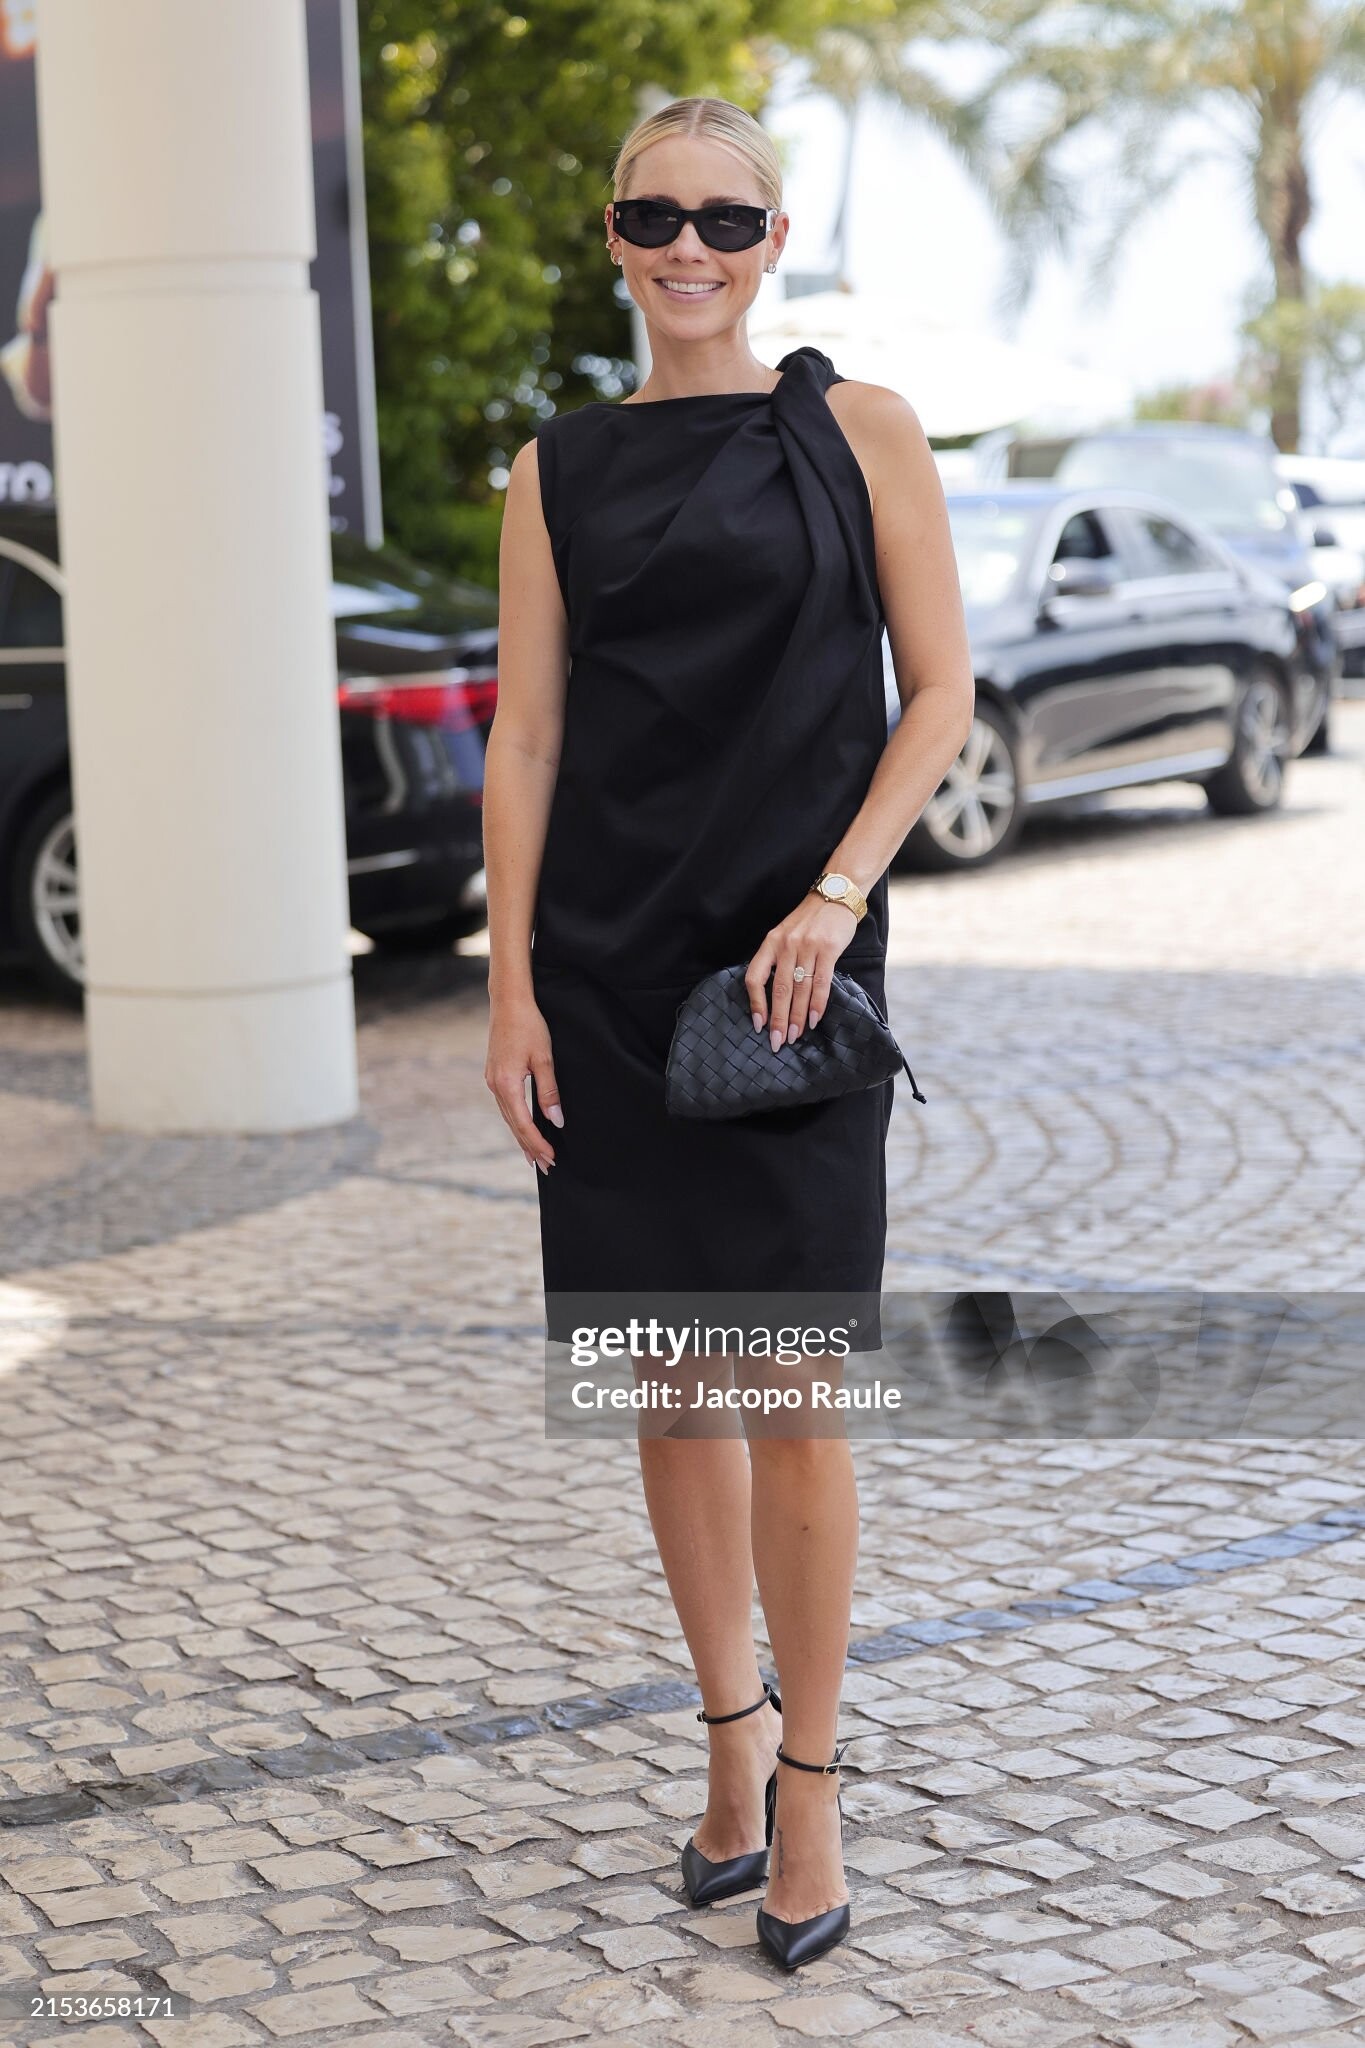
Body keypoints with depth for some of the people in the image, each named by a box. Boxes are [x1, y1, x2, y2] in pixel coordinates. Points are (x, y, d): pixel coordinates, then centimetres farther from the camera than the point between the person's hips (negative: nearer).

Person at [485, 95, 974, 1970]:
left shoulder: (861, 432, 4)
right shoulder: (560, 468, 10)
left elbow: (939, 699, 1)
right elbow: (526, 738, 7)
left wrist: (834, 900, -11)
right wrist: (512, 988, 0)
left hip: (794, 966, -3)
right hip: (608, 972, 3)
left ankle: (812, 1783, 10)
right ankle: (735, 1731, 24)